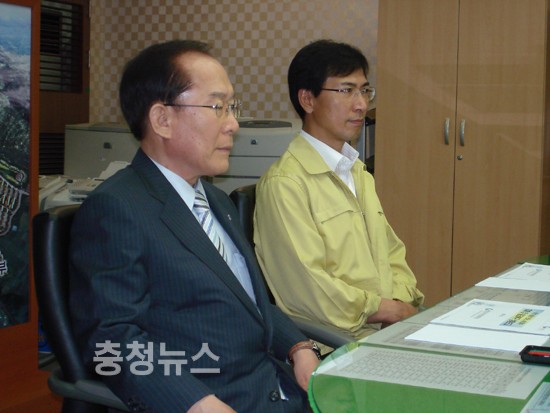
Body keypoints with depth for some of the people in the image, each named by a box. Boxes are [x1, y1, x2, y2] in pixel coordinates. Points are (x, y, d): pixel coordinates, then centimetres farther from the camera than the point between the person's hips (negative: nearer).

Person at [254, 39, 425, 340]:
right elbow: (307, 286, -16)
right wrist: (390, 310, -10)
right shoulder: (284, 183, -11)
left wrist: (403, 302, -1)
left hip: (391, 328, 8)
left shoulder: (360, 174, 20)